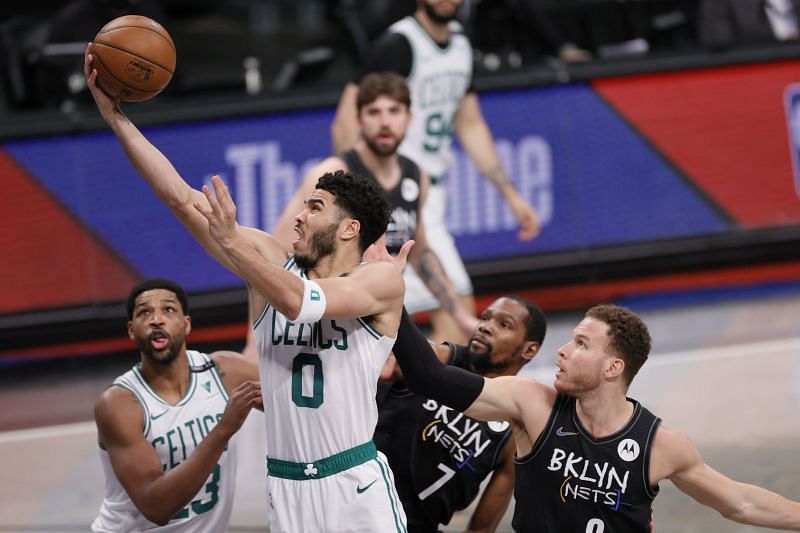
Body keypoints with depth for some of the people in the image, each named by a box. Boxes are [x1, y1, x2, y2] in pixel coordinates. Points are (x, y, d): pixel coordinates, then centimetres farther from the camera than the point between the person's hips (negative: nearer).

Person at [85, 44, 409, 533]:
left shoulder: (383, 280, -5)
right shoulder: (270, 261, 6)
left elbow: (299, 302, -22)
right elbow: (181, 198, 1)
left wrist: (233, 243, -33)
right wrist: (115, 116, -4)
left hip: (355, 487, -3)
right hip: (281, 486, 3)